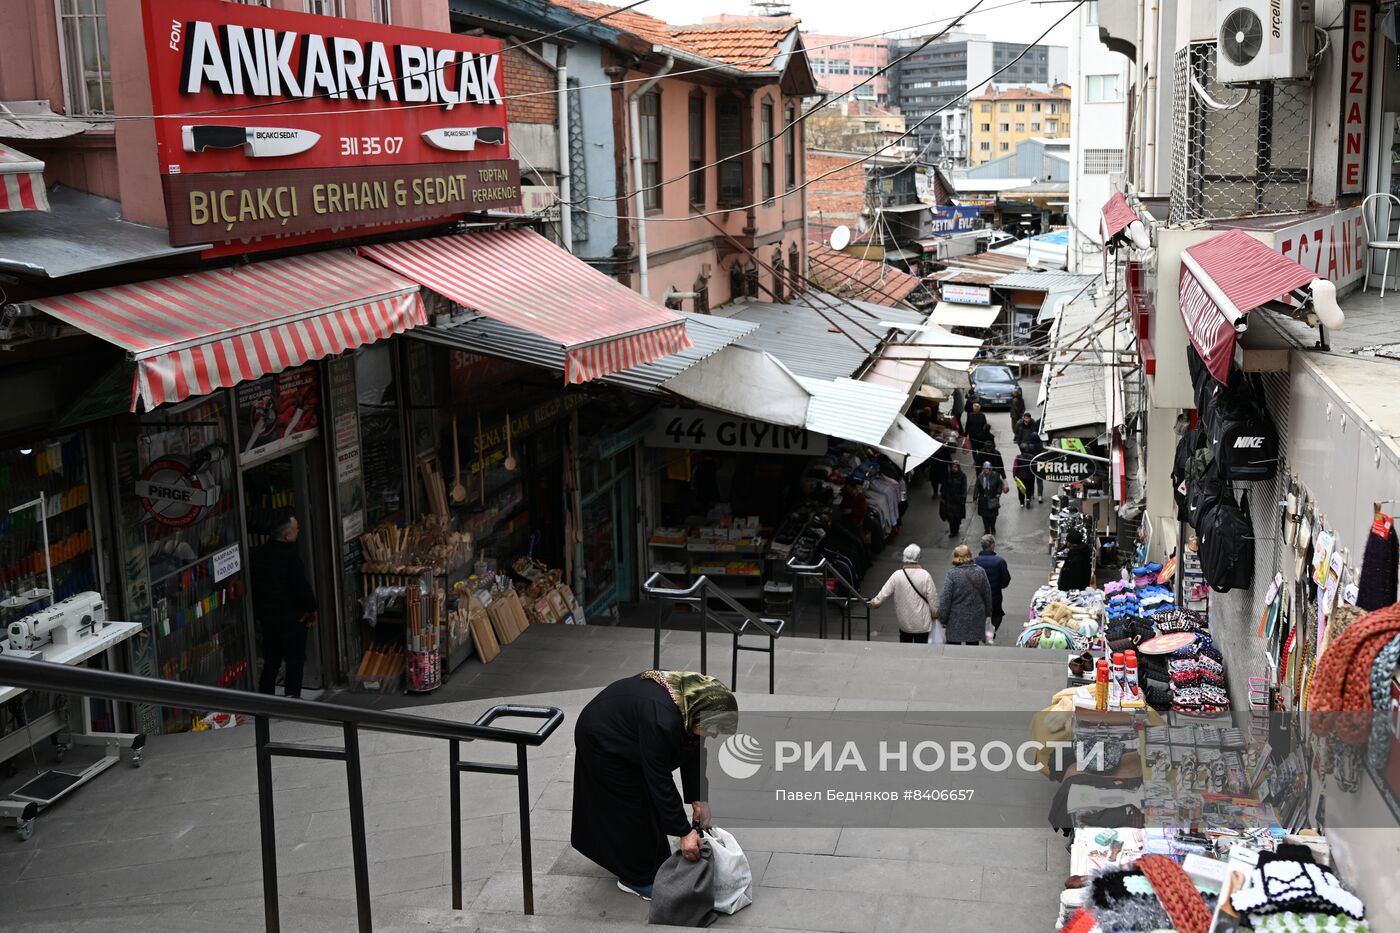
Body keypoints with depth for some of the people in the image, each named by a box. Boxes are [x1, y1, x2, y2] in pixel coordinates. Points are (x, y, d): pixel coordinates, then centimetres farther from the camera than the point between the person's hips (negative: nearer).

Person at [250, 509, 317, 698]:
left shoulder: (257, 554, 2)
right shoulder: (290, 554, -20)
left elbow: (253, 585, 8)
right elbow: (302, 586, -19)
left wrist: (258, 612, 17)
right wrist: (312, 609, -4)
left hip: (266, 617, 7)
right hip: (292, 618, -6)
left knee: (271, 662, 15)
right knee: (295, 662, 5)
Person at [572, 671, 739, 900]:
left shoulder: (697, 699, -15)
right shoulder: (661, 720, -37)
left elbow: (693, 754, -3)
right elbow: (660, 780, -30)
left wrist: (698, 800, -7)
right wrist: (684, 832, -25)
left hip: (627, 734, 8)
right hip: (602, 738, -8)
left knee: (651, 798, 14)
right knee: (631, 805, -2)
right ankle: (635, 878, 11)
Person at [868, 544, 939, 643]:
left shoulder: (897, 575, -10)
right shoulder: (925, 575, -15)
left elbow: (885, 591, -1)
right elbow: (932, 597, -8)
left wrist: (875, 601, 17)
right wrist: (934, 612, 8)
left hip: (903, 621, 3)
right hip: (921, 623, -3)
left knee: (905, 643, 21)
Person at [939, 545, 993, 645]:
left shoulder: (952, 574, -13)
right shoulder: (980, 572, -2)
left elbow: (946, 599, -11)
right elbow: (987, 595, 6)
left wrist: (943, 619, -2)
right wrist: (987, 613, 18)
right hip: (976, 618, 3)